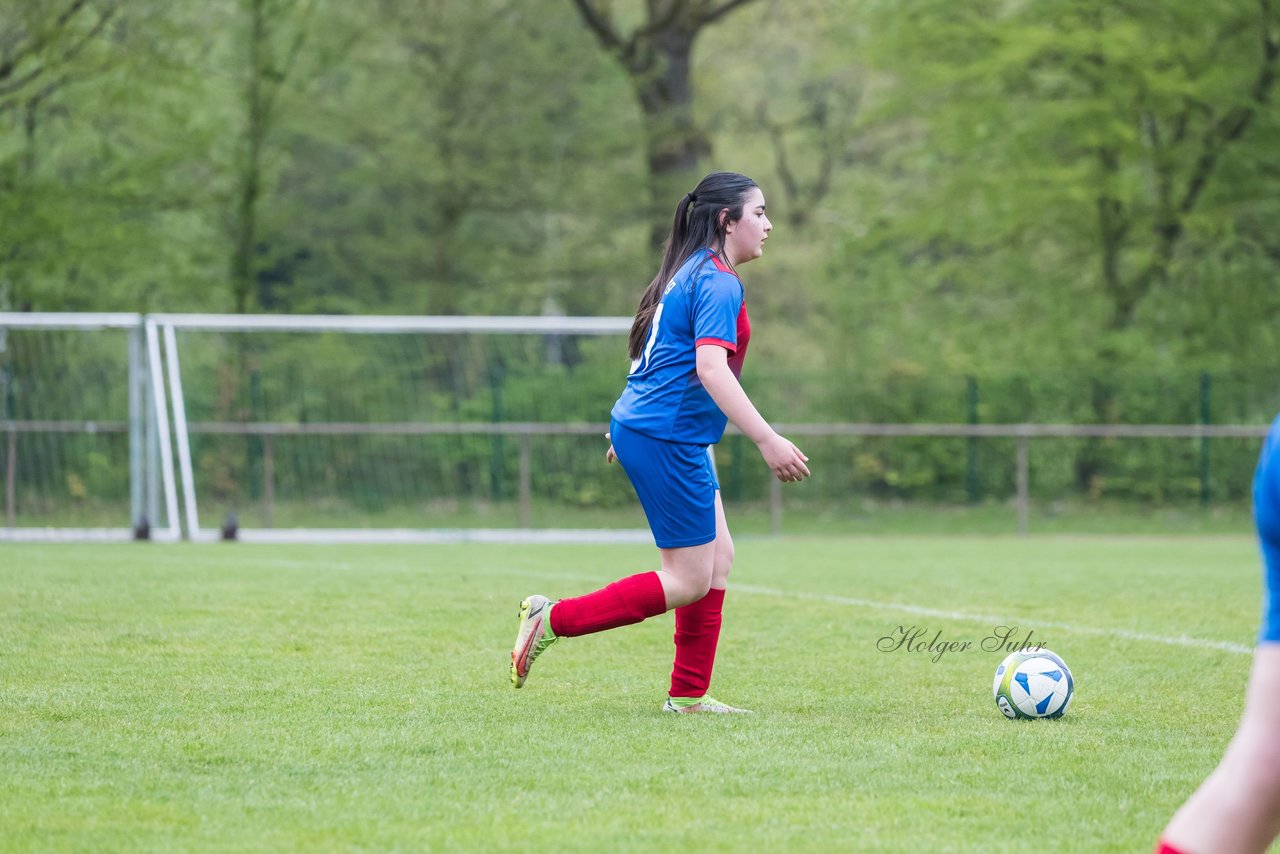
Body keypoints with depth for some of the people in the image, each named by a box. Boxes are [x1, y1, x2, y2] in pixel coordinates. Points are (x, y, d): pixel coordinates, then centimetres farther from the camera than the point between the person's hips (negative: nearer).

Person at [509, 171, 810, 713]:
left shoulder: (691, 274, 17)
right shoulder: (718, 282, -15)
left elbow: (656, 359, 26)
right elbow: (710, 368, -27)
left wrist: (630, 429, 34)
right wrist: (767, 441, -31)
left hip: (642, 428, 11)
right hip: (667, 439, -11)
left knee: (717, 560, 12)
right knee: (689, 581, -6)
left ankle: (688, 695, 15)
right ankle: (553, 620, -5)